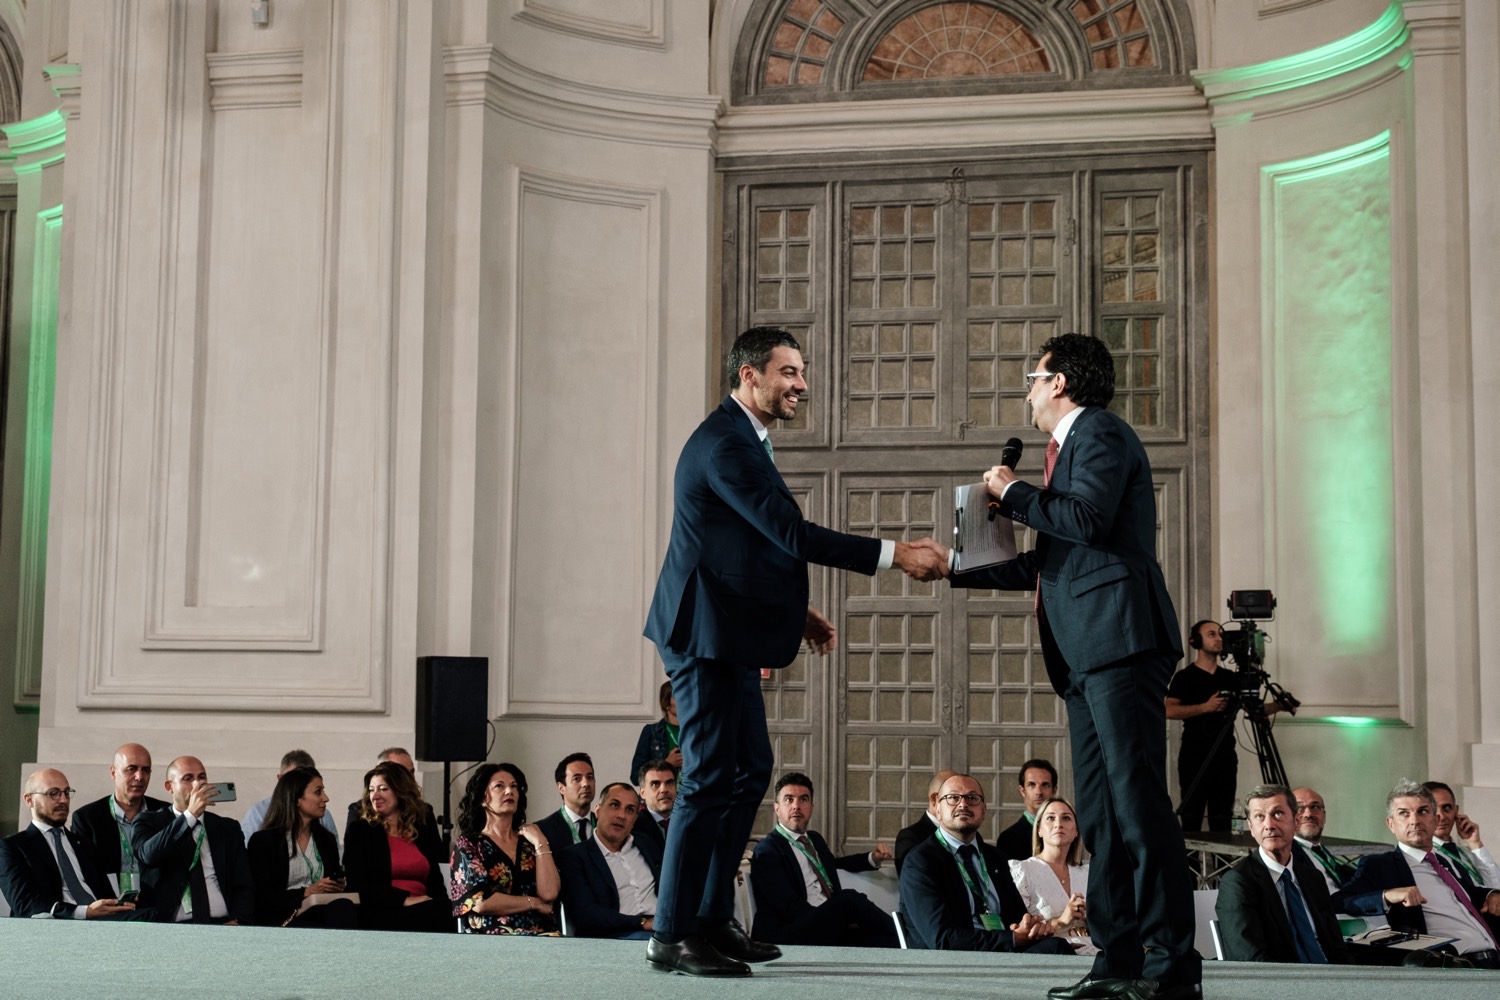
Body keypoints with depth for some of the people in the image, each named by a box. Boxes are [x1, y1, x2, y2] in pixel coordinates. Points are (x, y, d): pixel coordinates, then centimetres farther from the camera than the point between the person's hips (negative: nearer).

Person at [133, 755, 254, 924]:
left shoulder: (228, 829, 18)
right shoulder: (150, 823, 11)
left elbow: (244, 886, 12)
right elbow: (149, 855, -13)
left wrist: (237, 921, -8)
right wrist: (191, 815, -19)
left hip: (223, 924, 3)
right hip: (171, 928, -2)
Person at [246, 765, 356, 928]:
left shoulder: (327, 840, 22)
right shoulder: (263, 840, 4)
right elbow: (261, 898, -3)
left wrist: (338, 887, 3)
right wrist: (306, 892, -11)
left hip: (319, 912, 6)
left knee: (344, 907, -34)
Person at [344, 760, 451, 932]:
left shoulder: (425, 834, 21)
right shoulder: (358, 831, 11)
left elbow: (437, 882, 13)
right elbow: (357, 886, -1)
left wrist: (435, 902, -12)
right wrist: (404, 900, -13)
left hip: (424, 910, 4)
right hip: (380, 914, -3)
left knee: (444, 912, -32)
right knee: (429, 916, -34)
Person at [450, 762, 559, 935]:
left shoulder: (529, 842, 17)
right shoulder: (467, 845, 7)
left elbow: (549, 894, 2)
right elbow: (479, 901, -8)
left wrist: (540, 843, 1)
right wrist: (535, 903, -1)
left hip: (540, 937, 3)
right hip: (491, 940, -3)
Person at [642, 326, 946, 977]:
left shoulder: (742, 438, 16)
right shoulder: (724, 442, -17)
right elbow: (793, 533, -24)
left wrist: (794, 609, 17)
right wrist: (894, 554, -22)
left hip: (729, 635, 11)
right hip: (705, 632, -11)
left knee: (749, 771, 14)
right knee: (709, 780, -7)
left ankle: (713, 920, 22)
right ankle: (671, 936, 0)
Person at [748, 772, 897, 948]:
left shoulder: (815, 839, 25)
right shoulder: (767, 851, 0)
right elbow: (790, 907, -10)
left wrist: (873, 858, 29)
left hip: (832, 932, 7)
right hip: (791, 938, -7)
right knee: (849, 898, -29)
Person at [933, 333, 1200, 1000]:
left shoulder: (1100, 432, -2)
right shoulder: (1070, 445, 27)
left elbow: (1088, 520, -19)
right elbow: (1052, 561, 30)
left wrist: (1013, 492, -5)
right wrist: (959, 571, 32)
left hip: (1121, 643, -10)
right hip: (1086, 657, 10)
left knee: (1137, 801, -13)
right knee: (1100, 815, 7)